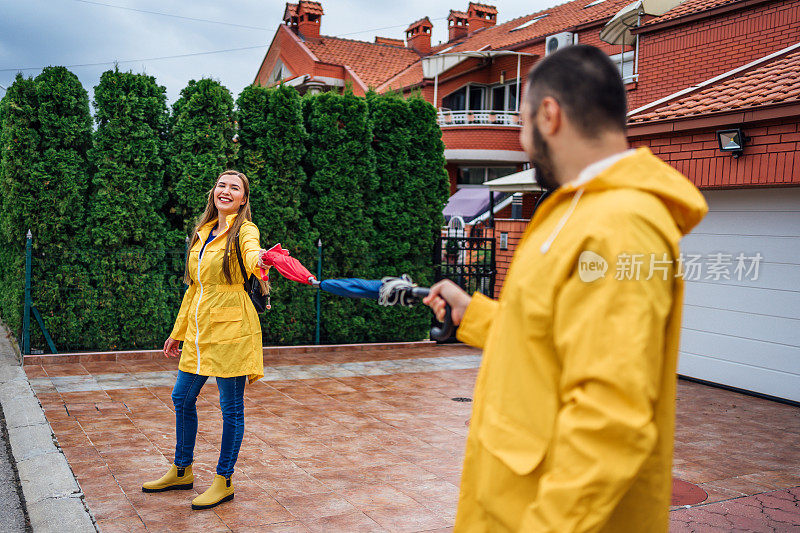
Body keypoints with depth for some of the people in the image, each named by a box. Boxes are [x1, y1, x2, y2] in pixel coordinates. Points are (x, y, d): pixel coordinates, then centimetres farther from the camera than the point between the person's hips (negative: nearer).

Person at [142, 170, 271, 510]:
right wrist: (178, 332, 22)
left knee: (231, 406, 1)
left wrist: (258, 259, -57)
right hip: (199, 329, 8)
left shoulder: (244, 230, -7)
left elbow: (252, 254, -32)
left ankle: (224, 482, 15)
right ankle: (181, 472, 33)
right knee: (182, 398, 15)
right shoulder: (203, 232, 15)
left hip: (231, 328, -8)